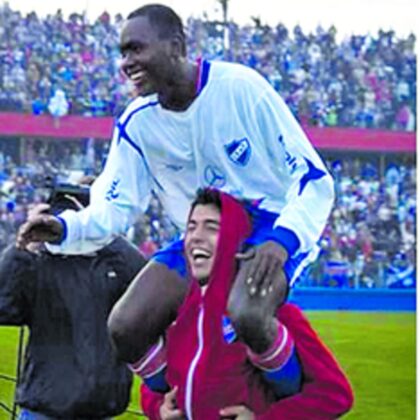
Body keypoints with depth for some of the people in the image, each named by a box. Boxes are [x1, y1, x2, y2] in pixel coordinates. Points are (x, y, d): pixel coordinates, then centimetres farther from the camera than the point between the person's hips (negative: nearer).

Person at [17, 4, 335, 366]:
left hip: (270, 227, -6)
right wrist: (65, 229, -21)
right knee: (125, 329, -12)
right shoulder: (137, 123, -2)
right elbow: (113, 208, 2)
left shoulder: (241, 88, -18)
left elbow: (313, 178, -16)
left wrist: (282, 239, -33)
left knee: (246, 313, -37)